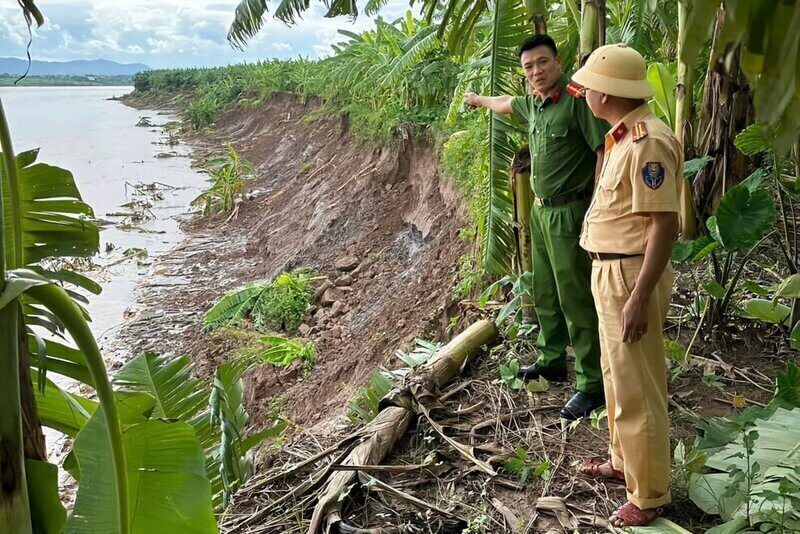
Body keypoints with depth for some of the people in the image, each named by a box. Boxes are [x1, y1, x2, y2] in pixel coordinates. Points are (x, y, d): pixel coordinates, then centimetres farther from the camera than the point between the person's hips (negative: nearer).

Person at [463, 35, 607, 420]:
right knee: (545, 294, 17)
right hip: (541, 210, 9)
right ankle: (552, 360, 32)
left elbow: (604, 150, -19)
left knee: (576, 298, -7)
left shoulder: (577, 98, -14)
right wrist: (478, 100, 54)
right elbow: (506, 104, 35)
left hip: (569, 212, -9)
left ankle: (592, 384, 1)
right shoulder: (533, 104, 12)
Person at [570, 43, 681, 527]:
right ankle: (625, 461, 39)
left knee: (637, 388, 0)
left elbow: (664, 223, -22)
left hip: (633, 276, -10)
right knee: (618, 377, 21)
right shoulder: (624, 137, 11)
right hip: (611, 272, 10)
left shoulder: (647, 141, -20)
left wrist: (639, 297, -24)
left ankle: (648, 493, 15)